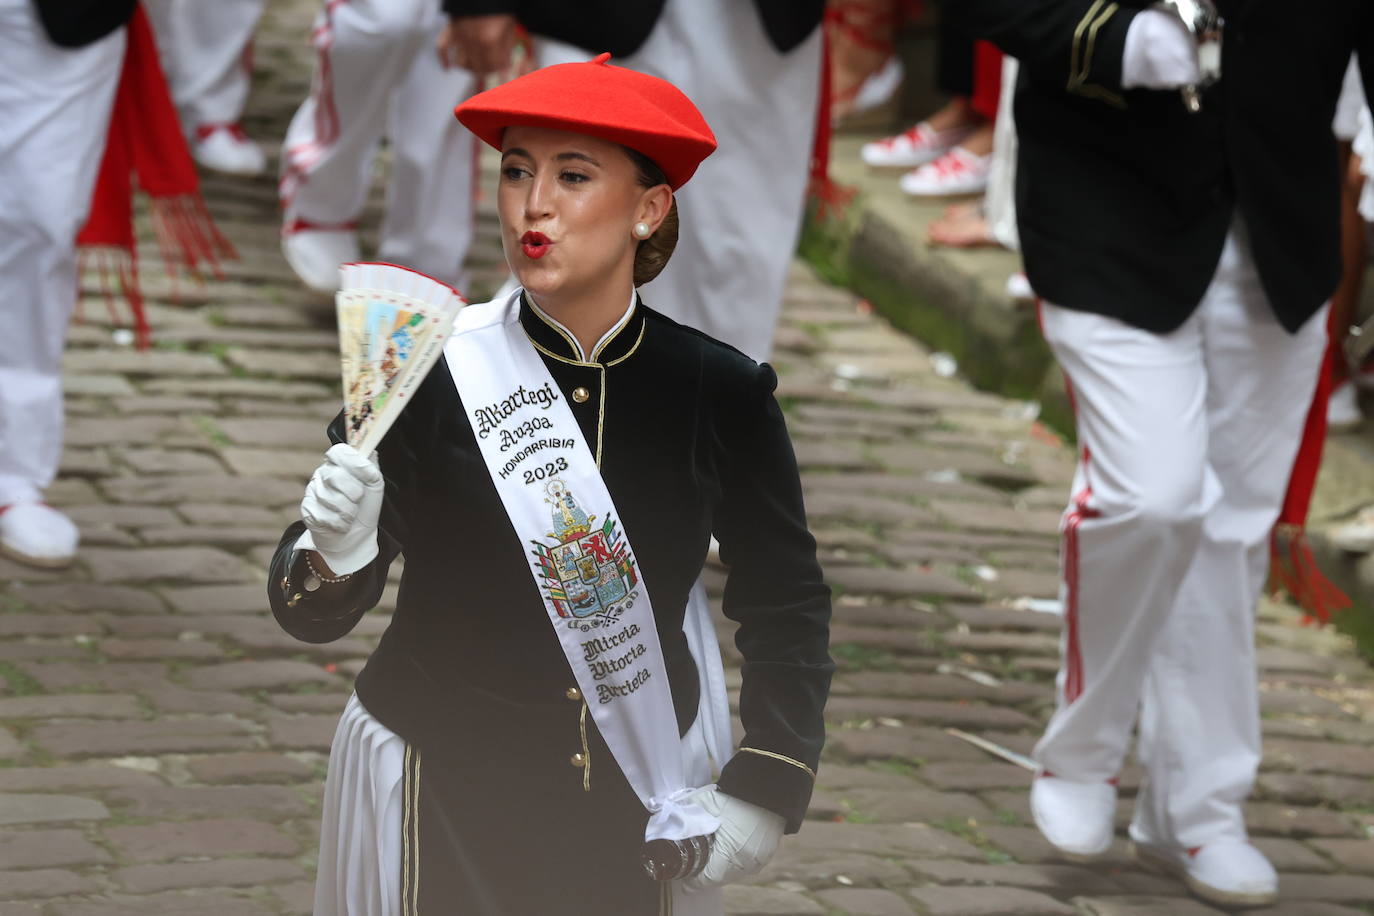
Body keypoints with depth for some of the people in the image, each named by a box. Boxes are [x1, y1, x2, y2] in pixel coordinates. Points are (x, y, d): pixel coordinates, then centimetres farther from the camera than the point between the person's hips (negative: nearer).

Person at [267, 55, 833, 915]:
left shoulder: (720, 392, -9)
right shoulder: (428, 371, -15)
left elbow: (786, 601, 6)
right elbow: (314, 614, -11)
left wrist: (765, 788, -1)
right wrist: (335, 555, -32)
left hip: (642, 803, 2)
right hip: (441, 801, -1)